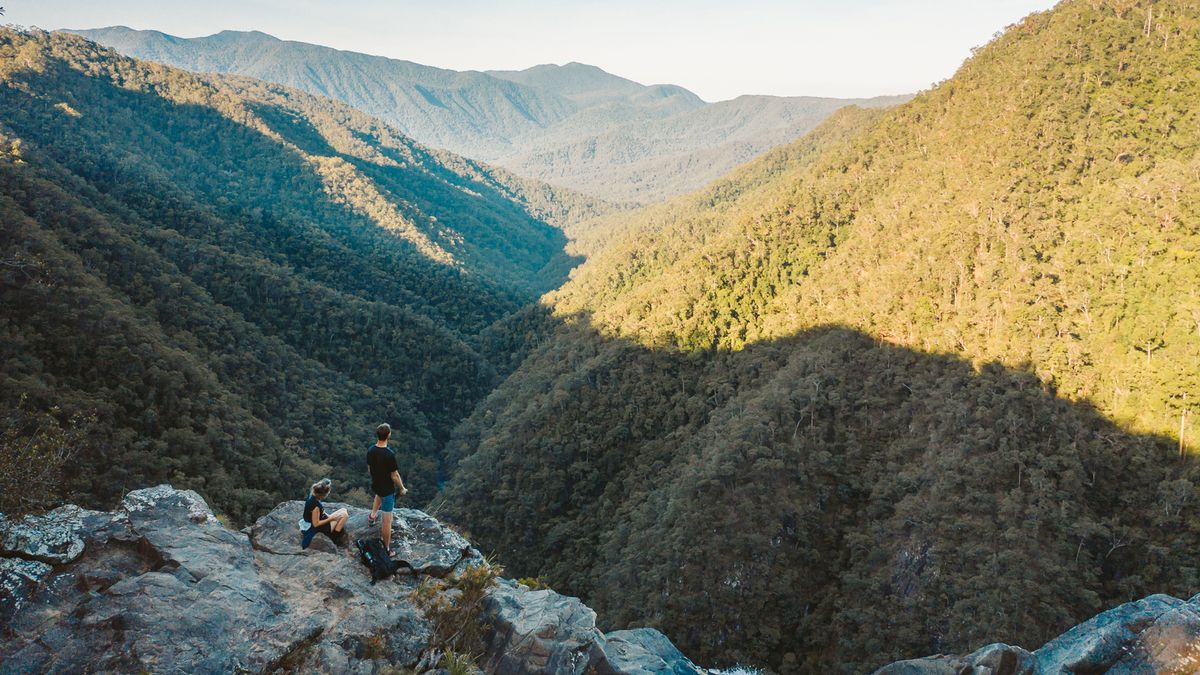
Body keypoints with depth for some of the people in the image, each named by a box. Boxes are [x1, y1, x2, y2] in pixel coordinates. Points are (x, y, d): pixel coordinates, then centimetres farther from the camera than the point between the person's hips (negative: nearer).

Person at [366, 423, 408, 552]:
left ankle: (372, 515, 44)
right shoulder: (389, 455, -30)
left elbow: (369, 469, 6)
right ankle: (386, 547, 12)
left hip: (375, 485, 7)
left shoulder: (371, 451, -9)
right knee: (387, 520, 4)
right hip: (387, 489, -7)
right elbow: (394, 476, -21)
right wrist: (402, 489, -4)